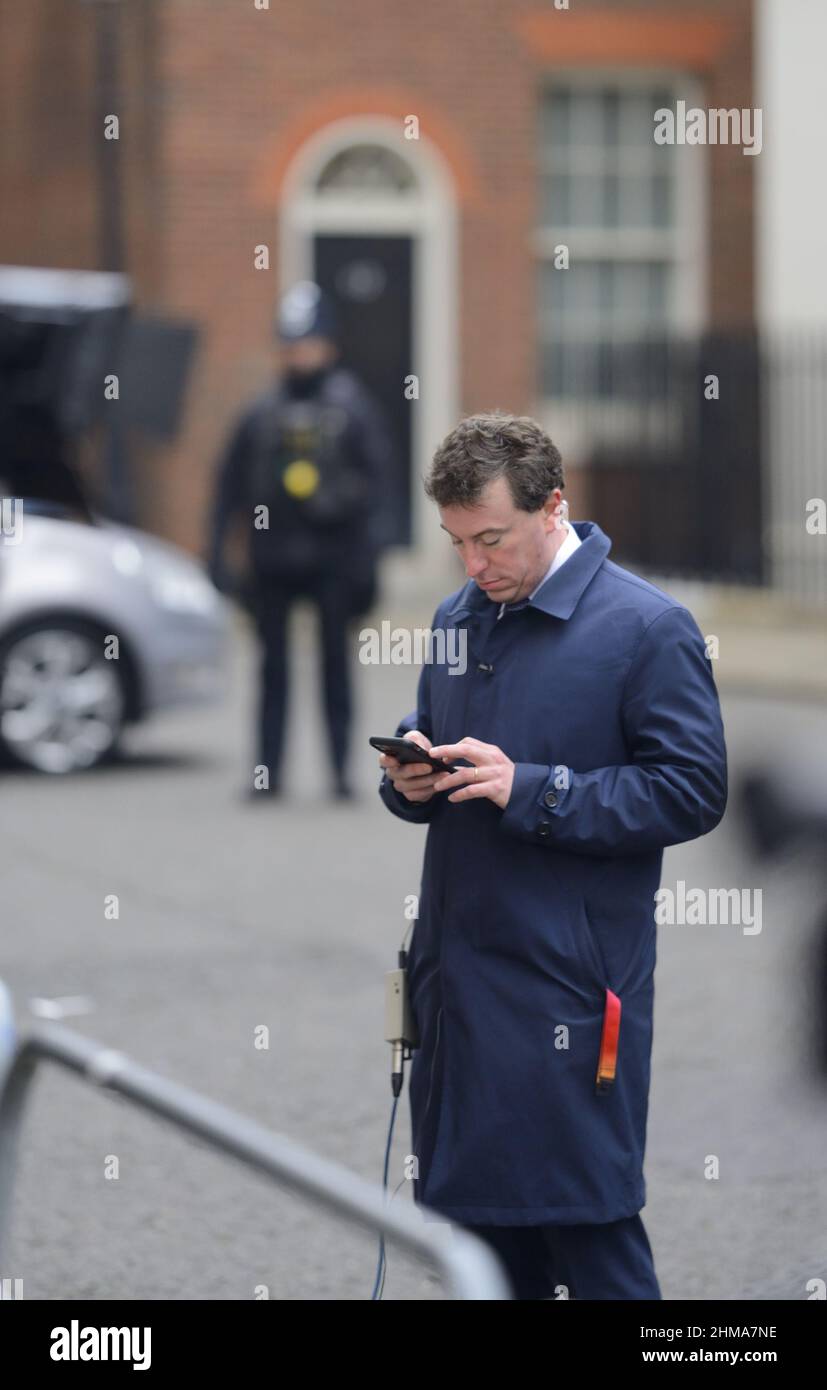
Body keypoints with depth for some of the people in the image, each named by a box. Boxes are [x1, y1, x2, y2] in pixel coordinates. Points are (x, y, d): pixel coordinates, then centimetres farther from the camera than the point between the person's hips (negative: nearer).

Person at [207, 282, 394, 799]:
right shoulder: (263, 413, 10)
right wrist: (218, 548, 5)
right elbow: (230, 483, 12)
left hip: (332, 558, -2)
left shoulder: (353, 408, 3)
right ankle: (268, 769, 7)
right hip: (274, 557, 2)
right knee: (274, 664, 4)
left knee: (336, 660, 1)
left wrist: (368, 549, -10)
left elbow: (377, 480, -1)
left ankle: (342, 768, 6)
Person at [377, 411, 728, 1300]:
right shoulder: (458, 619, 13)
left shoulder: (647, 627, -9)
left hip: (571, 982, -7)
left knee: (590, 1226, -4)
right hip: (456, 962, 7)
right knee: (475, 1211, 12)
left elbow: (692, 790, -13)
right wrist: (409, 778, -1)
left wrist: (531, 790, -19)